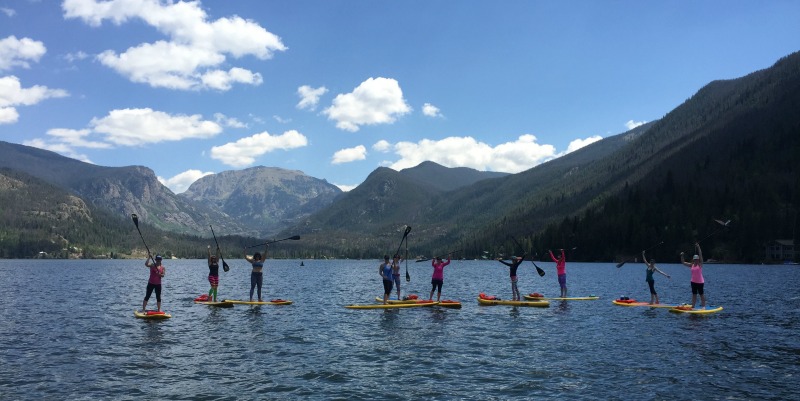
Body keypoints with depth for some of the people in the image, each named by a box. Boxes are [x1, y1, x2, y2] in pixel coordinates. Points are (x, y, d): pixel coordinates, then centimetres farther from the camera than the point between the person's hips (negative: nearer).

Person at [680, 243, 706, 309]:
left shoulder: (700, 264, -7)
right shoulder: (691, 265, 5)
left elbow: (700, 255, -17)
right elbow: (683, 263, 9)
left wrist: (698, 247, -22)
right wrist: (682, 256, -5)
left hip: (700, 282, -5)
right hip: (693, 282, 5)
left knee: (701, 294, 4)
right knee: (694, 294, 8)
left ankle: (703, 306, 13)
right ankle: (693, 306, 10)